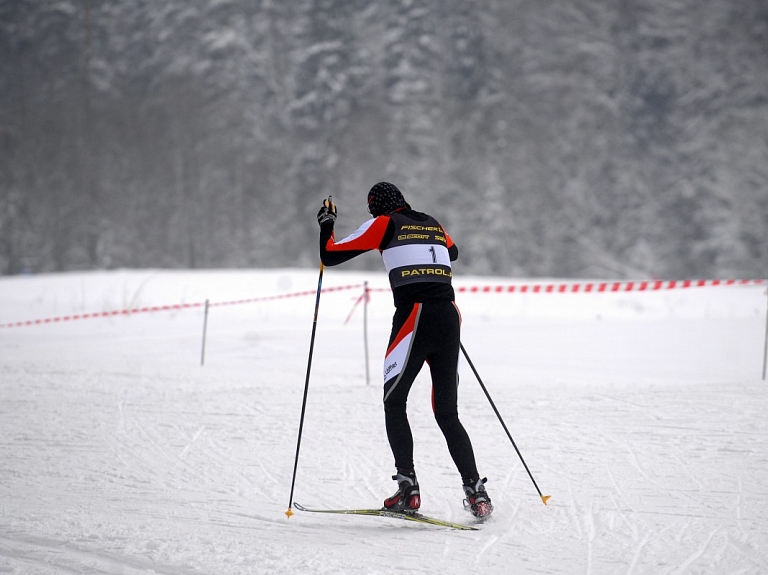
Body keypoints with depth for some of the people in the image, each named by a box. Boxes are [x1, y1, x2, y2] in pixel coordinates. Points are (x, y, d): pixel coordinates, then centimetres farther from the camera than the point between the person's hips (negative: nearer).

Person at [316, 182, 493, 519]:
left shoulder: (384, 225, 6)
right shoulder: (433, 224, 21)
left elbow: (330, 256, 8)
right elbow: (452, 252, 45)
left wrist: (326, 224, 26)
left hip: (413, 317, -5)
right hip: (449, 318, 5)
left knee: (394, 404, 9)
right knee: (447, 414, 12)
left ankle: (408, 487, -3)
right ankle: (475, 491, 2)